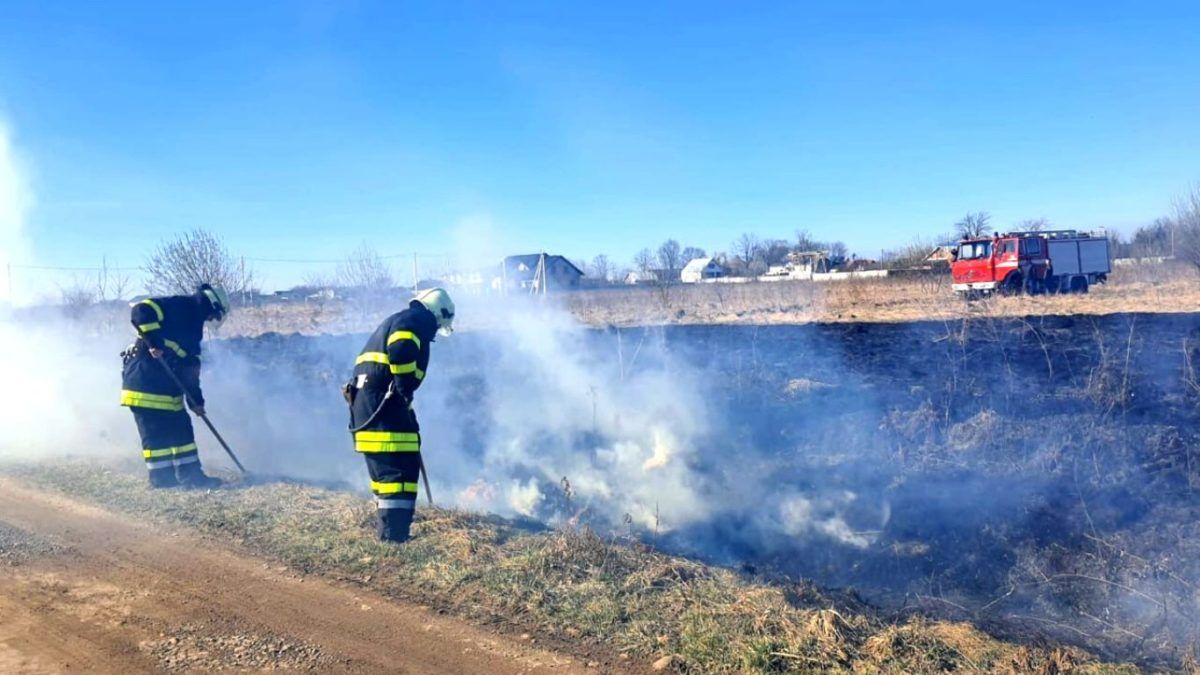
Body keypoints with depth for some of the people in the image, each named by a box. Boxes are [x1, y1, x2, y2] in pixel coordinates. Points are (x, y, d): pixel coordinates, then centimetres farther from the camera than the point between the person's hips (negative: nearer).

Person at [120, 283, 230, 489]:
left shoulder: (193, 326, 19)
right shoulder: (178, 306, -8)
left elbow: (190, 366, 19)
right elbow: (141, 311, -24)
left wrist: (195, 399, 14)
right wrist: (154, 341, -29)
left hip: (166, 385, 9)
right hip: (144, 380, -9)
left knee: (181, 428, 9)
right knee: (155, 432, -4)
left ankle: (191, 474, 14)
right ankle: (161, 478, 3)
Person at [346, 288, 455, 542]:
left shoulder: (395, 320, 29)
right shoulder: (418, 320, -2)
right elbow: (400, 352, -23)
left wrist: (405, 408, 27)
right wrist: (406, 392, -15)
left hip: (364, 402, 10)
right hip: (382, 401, -10)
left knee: (384, 469, 16)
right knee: (401, 469, -11)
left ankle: (389, 534, 24)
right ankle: (394, 537, -14)